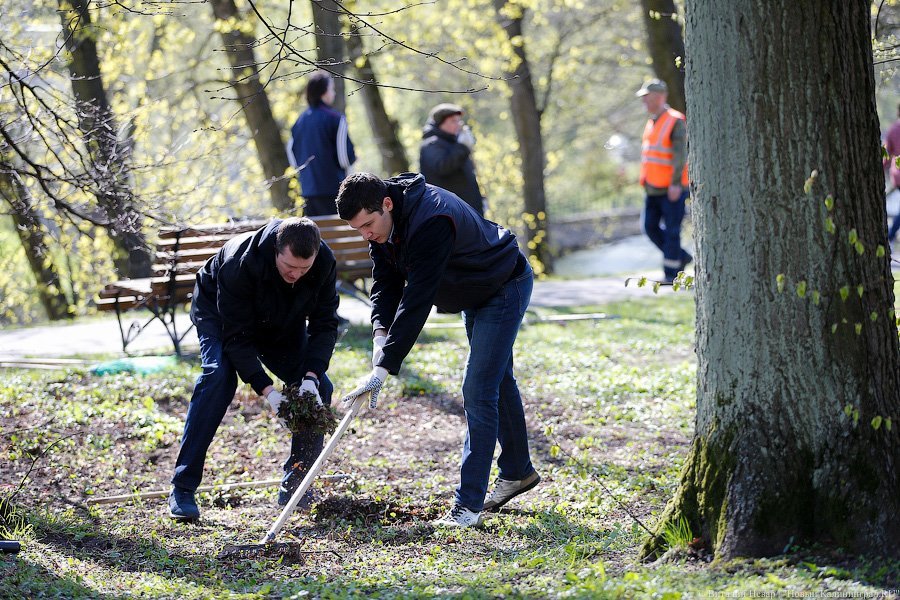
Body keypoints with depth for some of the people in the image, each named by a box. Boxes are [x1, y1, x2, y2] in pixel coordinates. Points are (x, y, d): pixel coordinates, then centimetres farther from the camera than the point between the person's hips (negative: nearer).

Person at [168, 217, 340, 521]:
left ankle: (294, 486, 2)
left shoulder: (324, 262, -28)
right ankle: (182, 490, -29)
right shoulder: (239, 263, -41)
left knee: (320, 389, -11)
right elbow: (236, 336, -35)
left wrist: (311, 376, -34)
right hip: (219, 315, -5)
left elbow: (324, 323, -19)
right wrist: (267, 391, -41)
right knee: (218, 375, -30)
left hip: (283, 324, 5)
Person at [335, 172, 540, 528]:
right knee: (498, 381, 22)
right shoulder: (382, 222, -11)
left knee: (479, 390, -15)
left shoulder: (431, 221, -40)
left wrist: (383, 367, -43)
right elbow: (386, 284, -9)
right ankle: (518, 472, 39)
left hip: (506, 289, -9)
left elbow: (417, 299, -42)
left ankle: (469, 504, -13)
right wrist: (381, 333, -28)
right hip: (476, 294, 9)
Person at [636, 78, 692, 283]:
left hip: (672, 189, -8)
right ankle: (681, 257, 19)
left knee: (671, 231, -4)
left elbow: (680, 155, -18)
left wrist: (675, 183, -23)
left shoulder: (675, 122, -11)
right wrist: (646, 181, 20)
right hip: (653, 189, 8)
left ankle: (671, 272, 1)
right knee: (650, 227, 5)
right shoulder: (651, 123, 15)